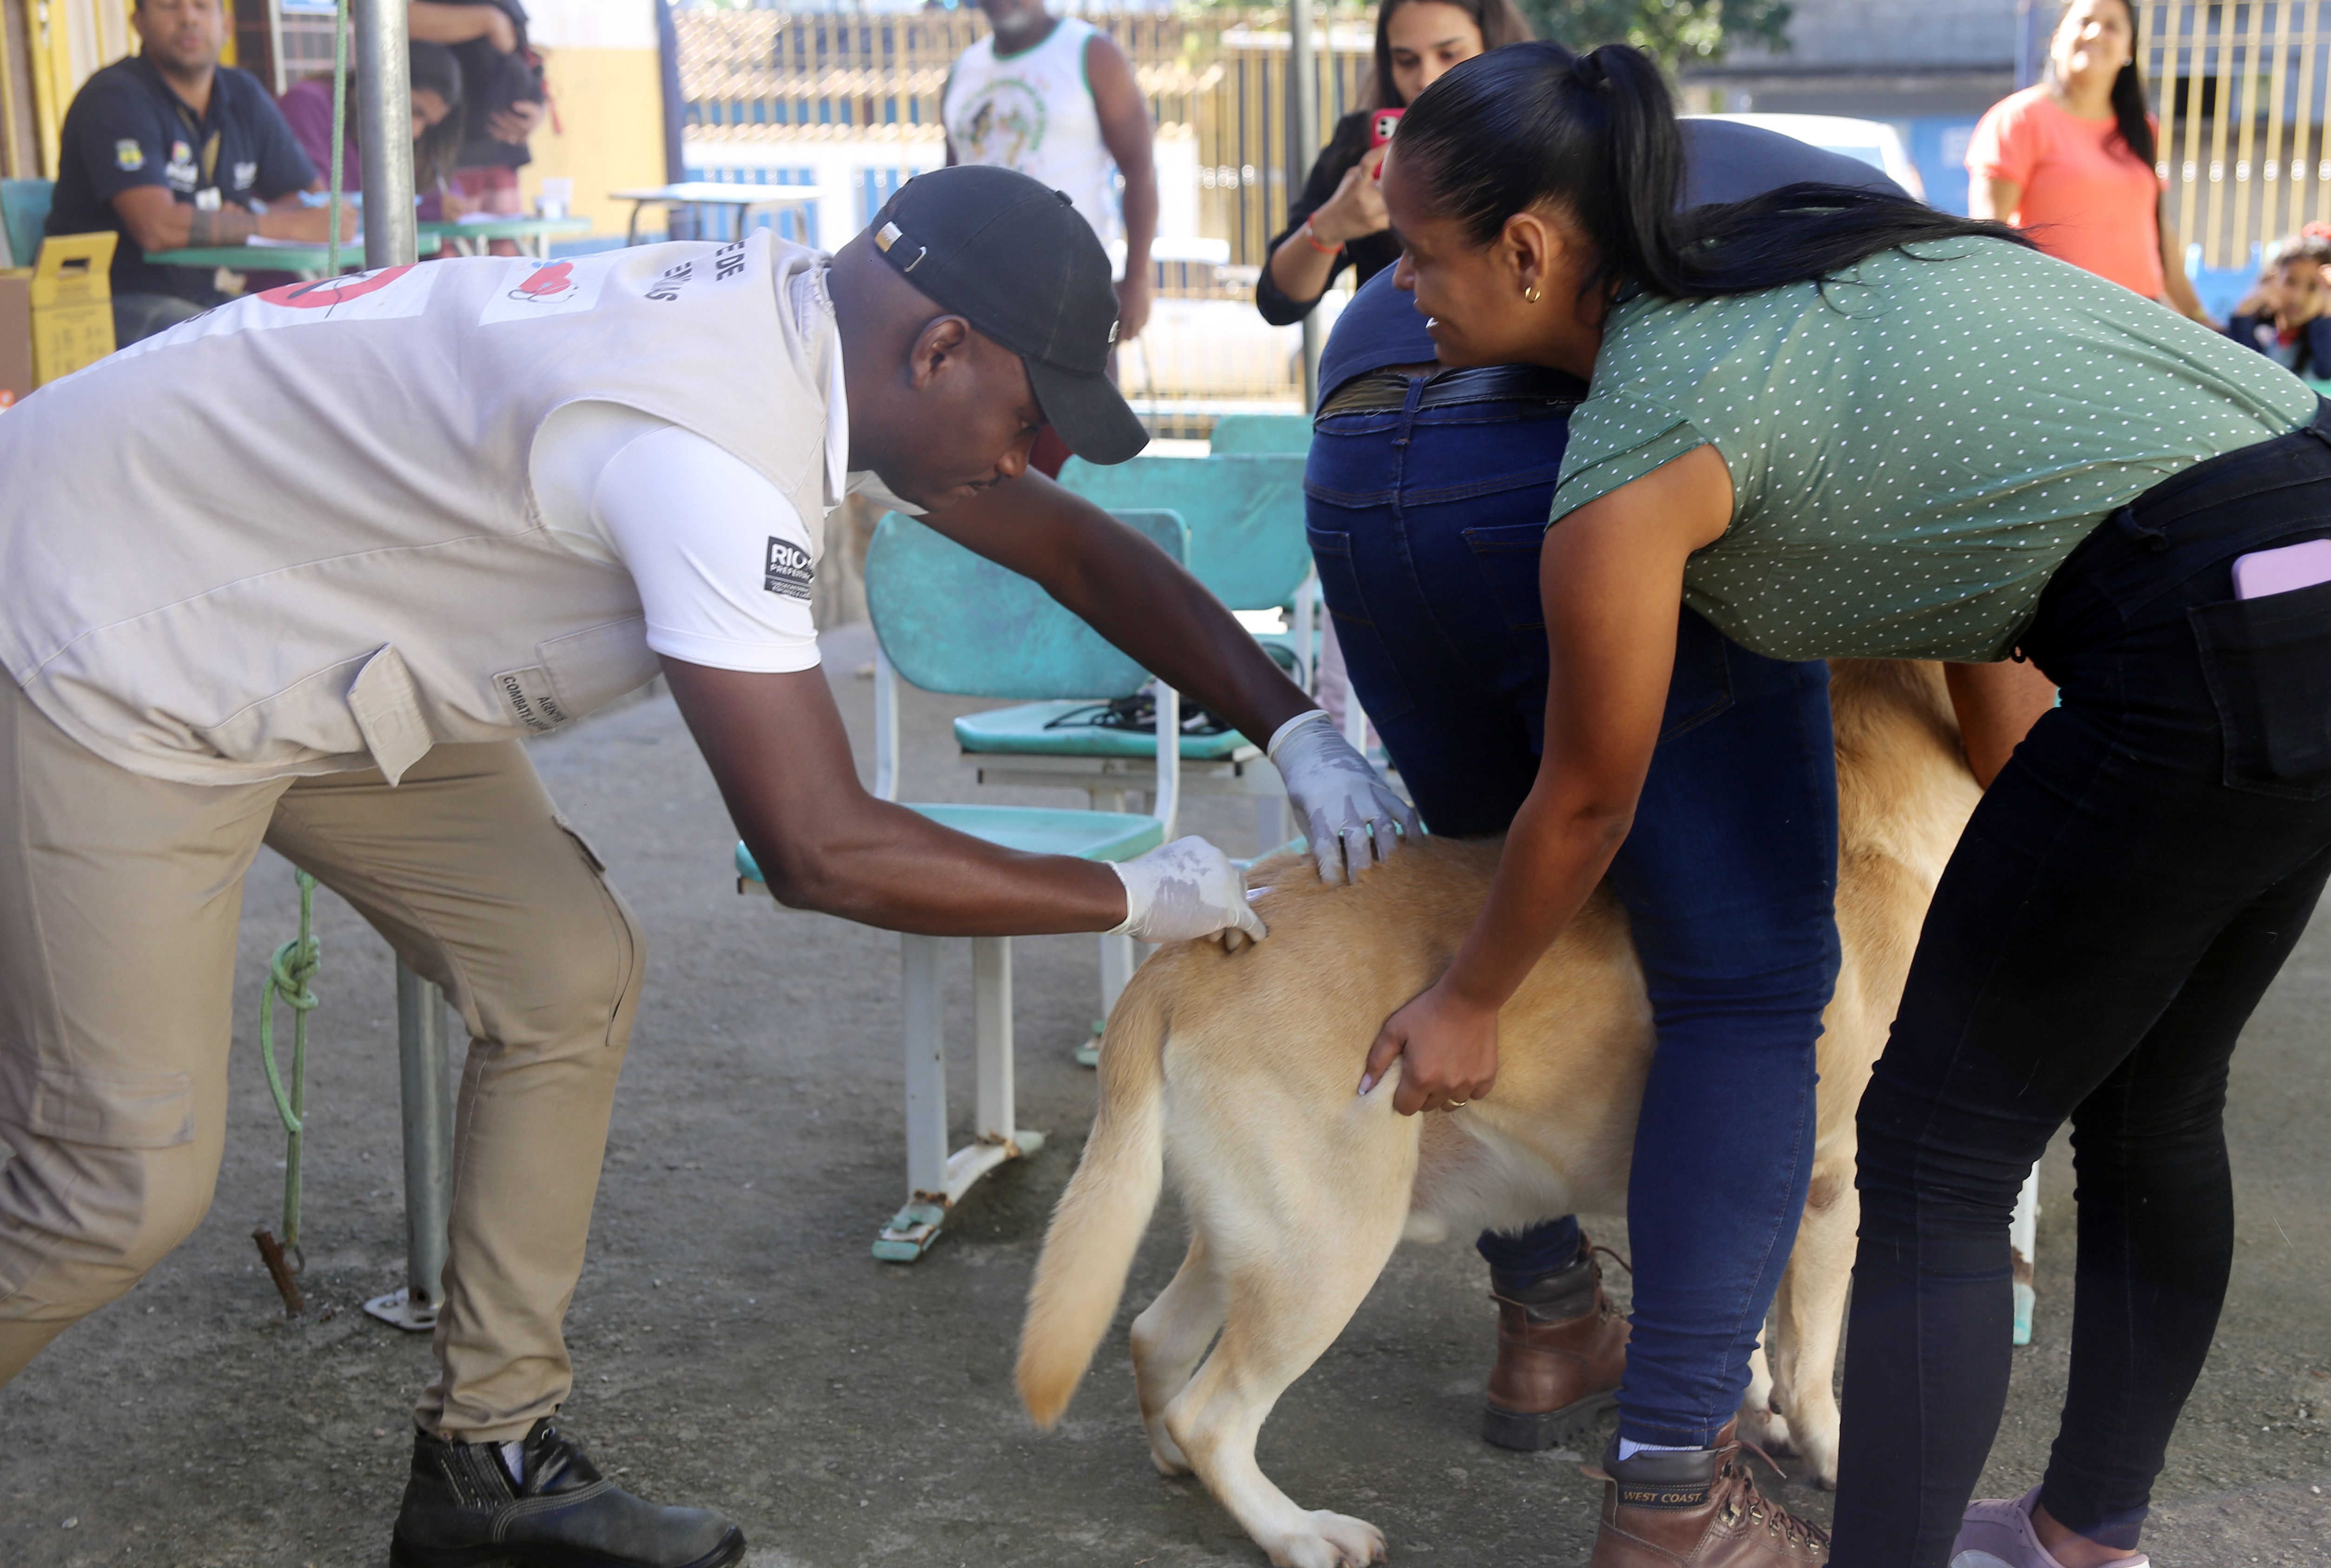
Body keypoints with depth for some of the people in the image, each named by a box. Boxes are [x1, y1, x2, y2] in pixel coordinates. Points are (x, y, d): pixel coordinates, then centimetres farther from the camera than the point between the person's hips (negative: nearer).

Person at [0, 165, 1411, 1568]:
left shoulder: (818, 334, -4)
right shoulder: (706, 438, -34)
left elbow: (1074, 546, 6)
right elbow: (821, 850, -35)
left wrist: (1298, 730, -3)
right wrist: (1134, 899, -22)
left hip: (312, 644, 9)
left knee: (568, 976, 3)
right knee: (132, 1185, -9)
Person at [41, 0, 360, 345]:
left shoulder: (243, 94, 13)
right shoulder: (115, 98, -10)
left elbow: (319, 198, 13)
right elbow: (157, 228, -23)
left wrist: (250, 215, -11)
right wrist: (294, 225, -20)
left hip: (214, 300, 7)